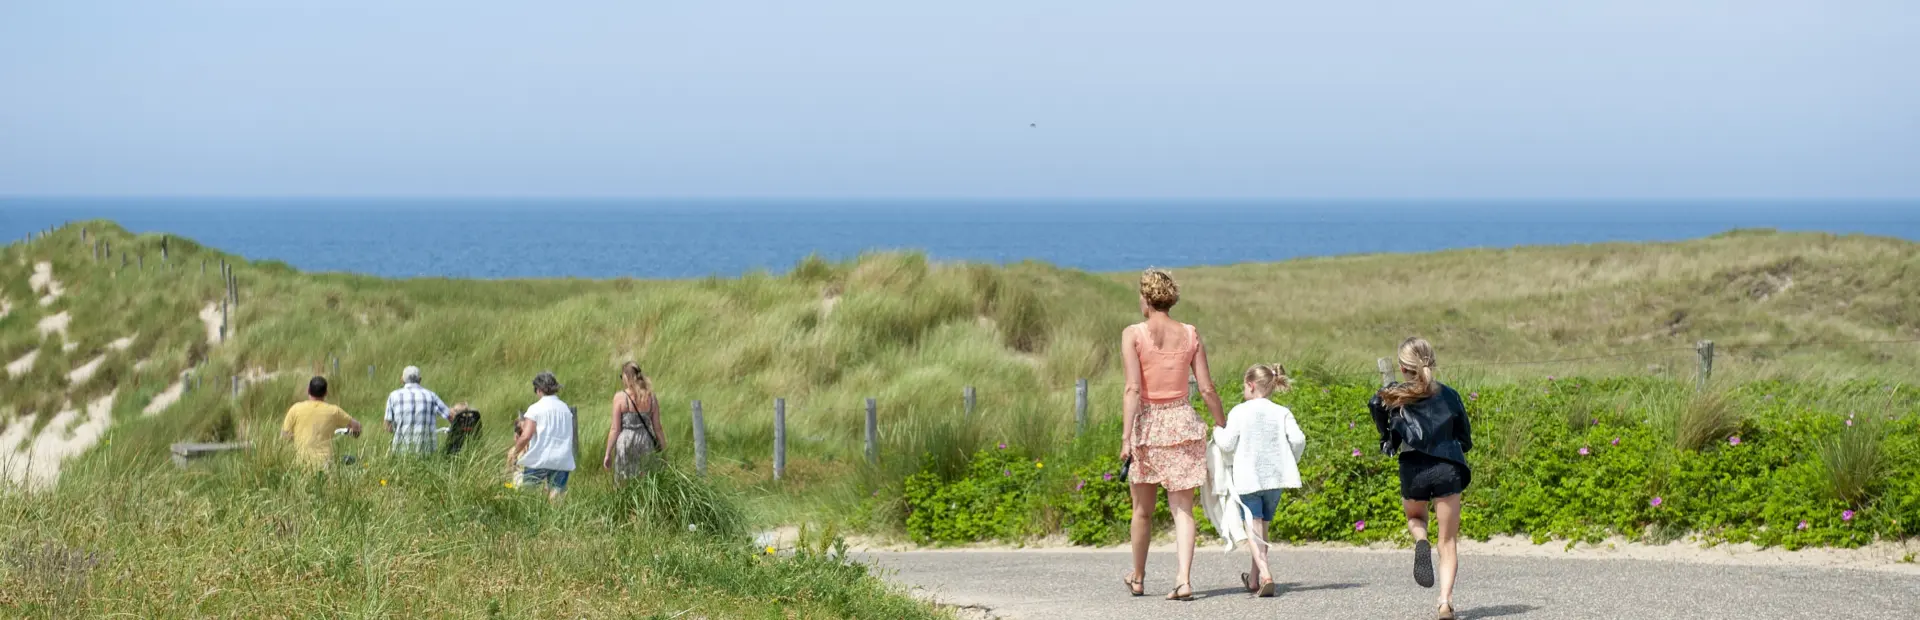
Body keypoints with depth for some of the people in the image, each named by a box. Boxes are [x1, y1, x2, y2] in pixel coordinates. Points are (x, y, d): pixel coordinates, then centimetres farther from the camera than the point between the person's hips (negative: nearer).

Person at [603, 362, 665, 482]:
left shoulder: (620, 397, -7)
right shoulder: (651, 398, 2)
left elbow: (615, 429, -6)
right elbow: (657, 428, 5)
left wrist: (608, 454, 1)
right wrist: (663, 450, 16)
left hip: (625, 441, -3)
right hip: (645, 441, 3)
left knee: (624, 484, 4)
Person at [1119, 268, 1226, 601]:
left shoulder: (1133, 334, -8)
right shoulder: (1190, 335, 1)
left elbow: (1133, 388, -15)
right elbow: (1207, 389, 2)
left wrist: (1126, 437, -16)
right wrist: (1224, 428, 13)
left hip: (1147, 424, -2)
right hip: (1183, 422, 2)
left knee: (1142, 510, 15)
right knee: (1183, 509, 1)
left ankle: (1138, 579, 30)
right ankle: (1184, 579, -15)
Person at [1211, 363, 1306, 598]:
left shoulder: (1239, 412, -4)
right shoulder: (1282, 413, 3)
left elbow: (1228, 444, -6)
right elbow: (1298, 439, -6)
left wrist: (1217, 432, 15)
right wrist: (1291, 461, 12)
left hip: (1248, 478, -4)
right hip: (1275, 476, 4)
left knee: (1253, 526, -7)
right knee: (1263, 525, 17)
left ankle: (1265, 574, -27)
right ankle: (1254, 578, 26)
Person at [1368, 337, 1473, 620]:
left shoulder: (1396, 394, 5)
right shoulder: (1449, 395, 11)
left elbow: (1376, 403, -18)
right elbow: (1466, 441, 13)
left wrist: (1387, 437, -2)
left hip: (1414, 470, 0)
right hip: (1448, 470, 0)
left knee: (1415, 518, 31)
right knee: (1448, 542, 6)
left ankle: (1421, 543, -3)